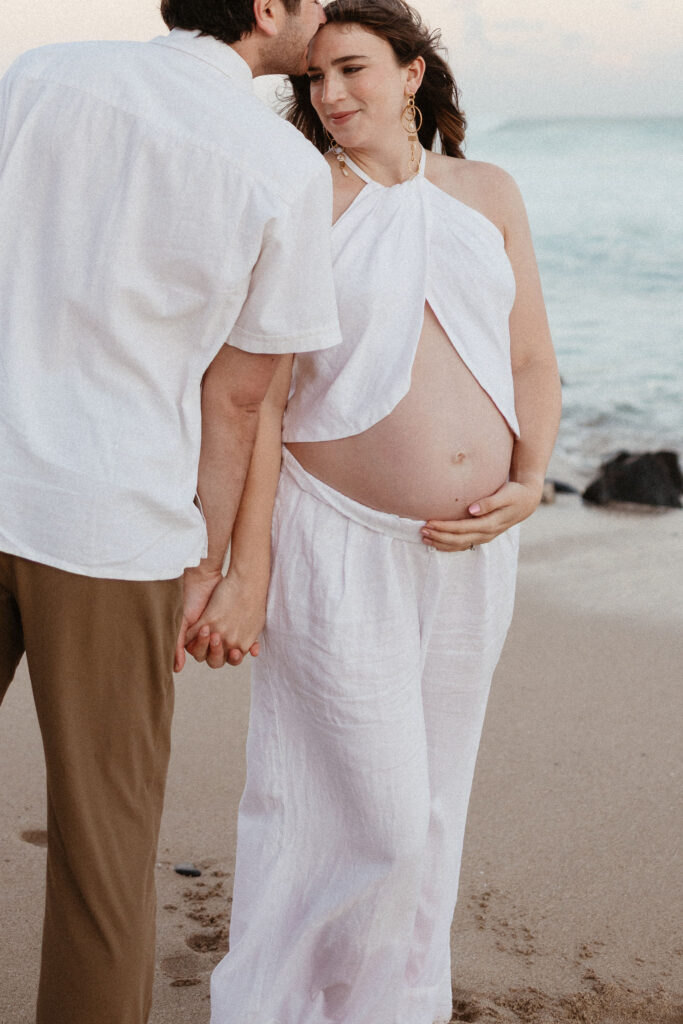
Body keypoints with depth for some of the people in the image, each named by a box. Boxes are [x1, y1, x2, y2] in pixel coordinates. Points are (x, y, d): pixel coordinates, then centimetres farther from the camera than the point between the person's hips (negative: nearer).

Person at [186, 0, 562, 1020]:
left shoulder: (489, 193, 8)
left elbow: (533, 364, 9)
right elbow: (257, 399, -8)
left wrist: (530, 486, -9)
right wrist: (245, 571, -13)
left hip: (468, 552, 5)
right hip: (342, 547, -4)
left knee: (426, 805, 15)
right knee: (369, 818, -4)